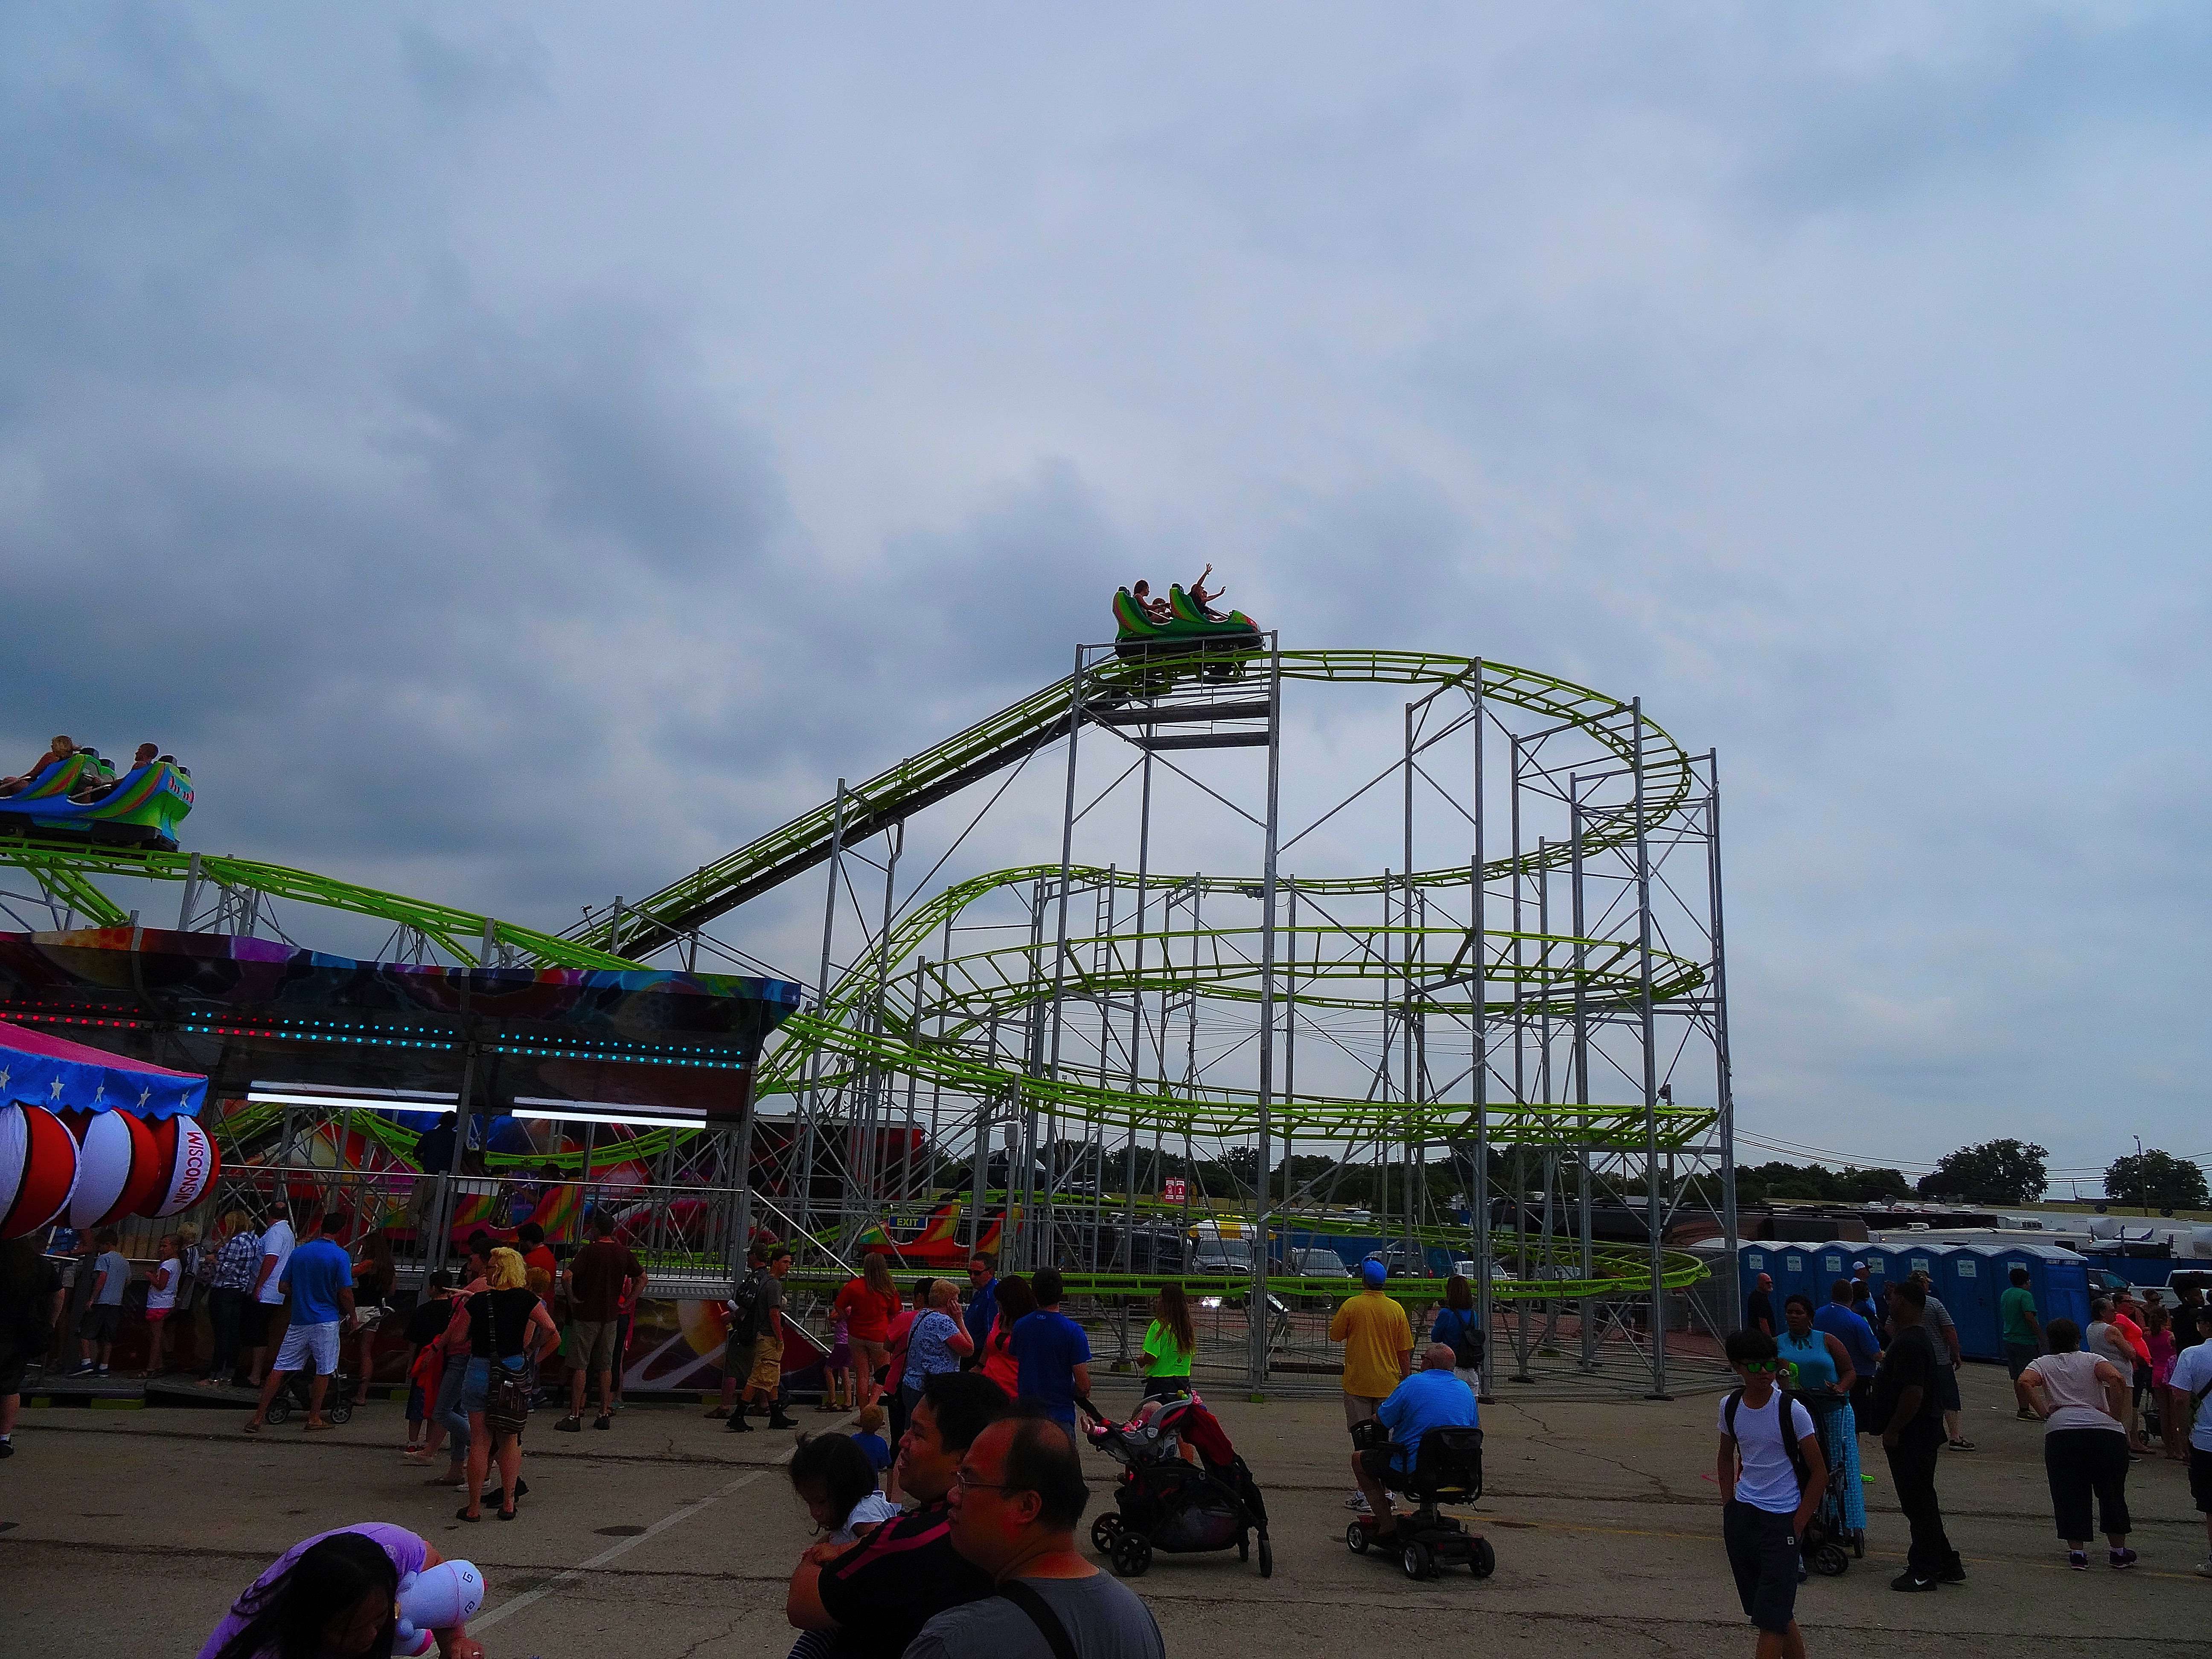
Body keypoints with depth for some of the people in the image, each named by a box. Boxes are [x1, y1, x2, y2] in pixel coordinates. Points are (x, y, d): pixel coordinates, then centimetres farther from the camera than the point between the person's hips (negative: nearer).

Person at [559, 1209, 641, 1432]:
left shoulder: (590, 1250, -10)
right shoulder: (624, 1253, 5)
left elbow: (568, 1276, -22)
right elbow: (643, 1278, 12)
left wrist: (572, 1299, -9)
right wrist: (627, 1303, 13)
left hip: (586, 1314, -5)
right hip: (612, 1315, 5)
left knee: (580, 1366, 1)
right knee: (606, 1366, 11)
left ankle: (575, 1415, 1)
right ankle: (605, 1414, 12)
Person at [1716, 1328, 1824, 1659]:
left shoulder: (1792, 1411, -14)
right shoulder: (1730, 1406, 0)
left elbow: (1819, 1473, -7)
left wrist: (1797, 1526, -8)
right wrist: (1729, 1508, 10)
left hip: (1782, 1519, -5)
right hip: (1742, 1515, 5)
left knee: (1771, 1618, -5)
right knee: (1776, 1610, 14)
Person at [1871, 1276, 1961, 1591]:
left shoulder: (1908, 1344, -22)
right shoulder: (1916, 1338, 13)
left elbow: (1914, 1393, -26)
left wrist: (1892, 1431, -21)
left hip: (1911, 1436, -11)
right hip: (1923, 1433, 11)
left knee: (1918, 1503, -2)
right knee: (1922, 1502, 17)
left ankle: (1923, 1572, 5)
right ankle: (1947, 1565, 25)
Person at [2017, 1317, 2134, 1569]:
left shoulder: (2043, 1364, 12)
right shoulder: (2093, 1360, 11)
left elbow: (2023, 1382, -8)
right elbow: (2117, 1380, -10)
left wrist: (2043, 1412, -1)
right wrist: (2114, 1414, -3)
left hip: (2061, 1432, -1)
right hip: (2106, 1432, 1)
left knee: (2069, 1494, 7)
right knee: (2112, 1493, 16)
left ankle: (2077, 1552, 5)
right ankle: (2119, 1551, 23)